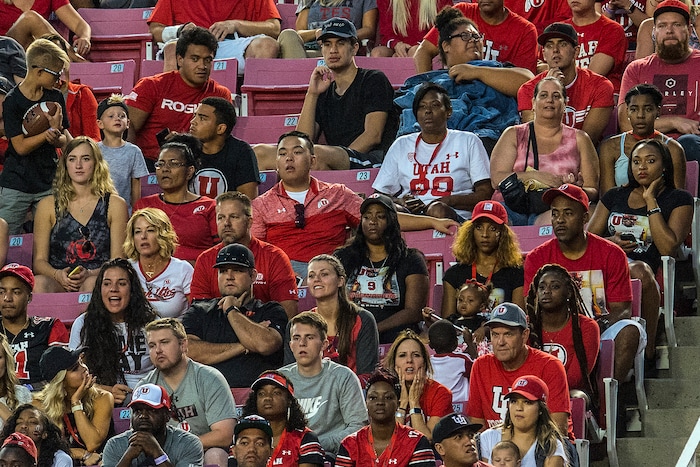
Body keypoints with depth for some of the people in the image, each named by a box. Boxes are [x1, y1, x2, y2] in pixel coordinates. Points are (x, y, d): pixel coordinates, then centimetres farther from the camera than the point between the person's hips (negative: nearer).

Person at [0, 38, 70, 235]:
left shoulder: (55, 97, 6)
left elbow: (65, 140, 8)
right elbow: (21, 146, -13)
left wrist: (56, 137, -16)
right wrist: (52, 130, -17)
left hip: (48, 184, 4)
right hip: (16, 186, -4)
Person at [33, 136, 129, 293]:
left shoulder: (115, 204, 10)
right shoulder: (47, 206, 13)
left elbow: (118, 260, 5)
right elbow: (39, 260, 9)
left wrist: (90, 274, -17)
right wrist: (57, 275, -15)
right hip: (59, 284, 1)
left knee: (91, 284, -37)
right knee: (39, 283, -34)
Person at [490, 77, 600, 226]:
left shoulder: (579, 139, 18)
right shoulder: (513, 135, 18)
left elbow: (593, 191, 14)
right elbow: (497, 179, 3)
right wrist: (535, 176, -11)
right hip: (513, 207, 1)